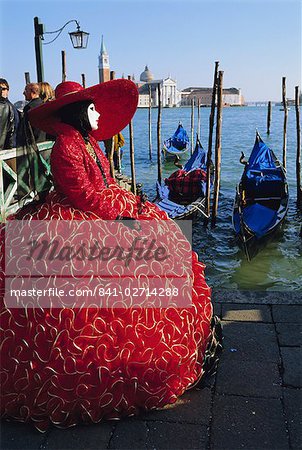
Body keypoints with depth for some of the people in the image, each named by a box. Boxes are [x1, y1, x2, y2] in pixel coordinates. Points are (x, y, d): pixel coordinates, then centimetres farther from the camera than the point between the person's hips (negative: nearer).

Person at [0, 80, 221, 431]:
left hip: (99, 216, 11)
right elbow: (84, 195, -21)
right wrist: (126, 210, -17)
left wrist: (131, 203, 1)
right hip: (75, 227, -11)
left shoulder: (87, 142, 14)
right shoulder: (66, 146, -16)